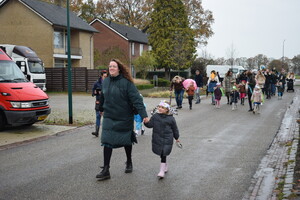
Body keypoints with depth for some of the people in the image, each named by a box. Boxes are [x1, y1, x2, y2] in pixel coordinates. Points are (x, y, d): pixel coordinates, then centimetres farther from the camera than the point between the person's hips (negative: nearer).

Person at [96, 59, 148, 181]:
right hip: (109, 117, 3)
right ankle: (106, 170, 1)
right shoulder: (105, 81, 3)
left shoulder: (126, 82, -14)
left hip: (125, 118, -3)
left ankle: (129, 163, 38)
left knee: (126, 141, 13)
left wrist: (143, 115, -28)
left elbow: (136, 99, -20)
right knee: (107, 141, -5)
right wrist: (101, 109, 32)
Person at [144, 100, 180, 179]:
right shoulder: (155, 116, 2)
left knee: (163, 154, -9)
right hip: (157, 139, 3)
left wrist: (177, 138, 15)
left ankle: (162, 170, -6)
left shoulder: (171, 118, -4)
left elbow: (175, 129, 7)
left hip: (167, 140, -3)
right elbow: (150, 125, -2)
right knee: (161, 153, 15)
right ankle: (165, 165, 39)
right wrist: (146, 122, -23)